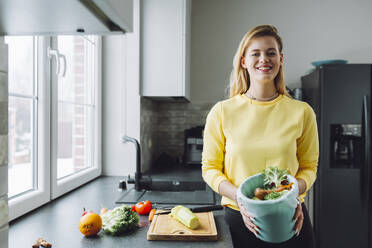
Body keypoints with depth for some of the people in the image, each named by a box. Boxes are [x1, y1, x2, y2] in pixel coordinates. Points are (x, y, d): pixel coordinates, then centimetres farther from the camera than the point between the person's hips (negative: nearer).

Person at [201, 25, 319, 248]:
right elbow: (210, 167, -1)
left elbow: (309, 167, 6)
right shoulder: (222, 112, -5)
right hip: (239, 218, 0)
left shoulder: (302, 112, -2)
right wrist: (239, 196, -16)